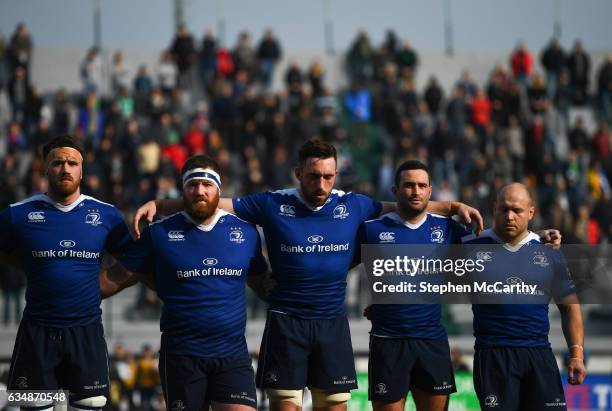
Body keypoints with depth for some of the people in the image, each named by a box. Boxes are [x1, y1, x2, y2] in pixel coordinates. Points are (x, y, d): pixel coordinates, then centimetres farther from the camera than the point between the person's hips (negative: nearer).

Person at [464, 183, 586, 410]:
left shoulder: (549, 252, 11)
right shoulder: (473, 247, 4)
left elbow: (569, 305, 14)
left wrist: (577, 354, 6)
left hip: (540, 356, 2)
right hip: (492, 355, -2)